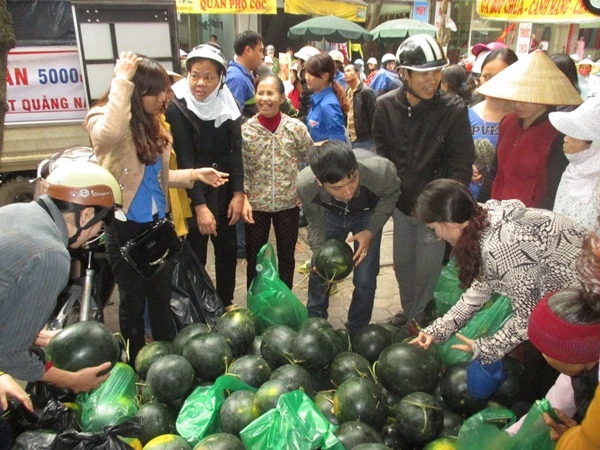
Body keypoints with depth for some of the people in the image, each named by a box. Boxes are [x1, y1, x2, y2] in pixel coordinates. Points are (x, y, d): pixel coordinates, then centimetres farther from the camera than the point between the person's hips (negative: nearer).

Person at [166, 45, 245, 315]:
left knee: (228, 249, 14)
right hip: (193, 193, -5)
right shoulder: (177, 108, -14)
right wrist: (200, 205, -21)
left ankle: (226, 303, 33)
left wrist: (238, 193, -8)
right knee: (195, 256, 3)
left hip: (225, 190, 5)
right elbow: (185, 160, -17)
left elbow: (235, 151, -1)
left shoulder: (227, 103, -1)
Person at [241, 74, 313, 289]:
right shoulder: (245, 130, -8)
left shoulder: (296, 128, -8)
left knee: (286, 256, 17)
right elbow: (240, 170, -3)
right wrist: (243, 199, -12)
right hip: (256, 204, 0)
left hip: (288, 203, 1)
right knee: (254, 258, 13)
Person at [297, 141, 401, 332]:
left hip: (367, 214, -1)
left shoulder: (380, 171, -42)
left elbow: (391, 195, -15)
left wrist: (370, 231, -23)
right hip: (331, 214, 1)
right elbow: (315, 223, -14)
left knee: (364, 279, -3)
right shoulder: (305, 184, -37)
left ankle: (356, 331, 24)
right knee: (319, 271, 10)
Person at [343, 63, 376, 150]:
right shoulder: (347, 91, 11)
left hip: (364, 139, -8)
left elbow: (373, 116, -14)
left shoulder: (366, 91, -12)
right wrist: (349, 134, 11)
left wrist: (373, 139, -13)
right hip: (352, 139, 8)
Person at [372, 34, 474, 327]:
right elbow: (381, 154, 3)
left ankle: (419, 320, 31)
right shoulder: (385, 107, -6)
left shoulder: (453, 111, -17)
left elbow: (461, 166, -14)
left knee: (427, 270, 7)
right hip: (401, 203, 4)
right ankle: (408, 311, 43)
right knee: (402, 264, 19)